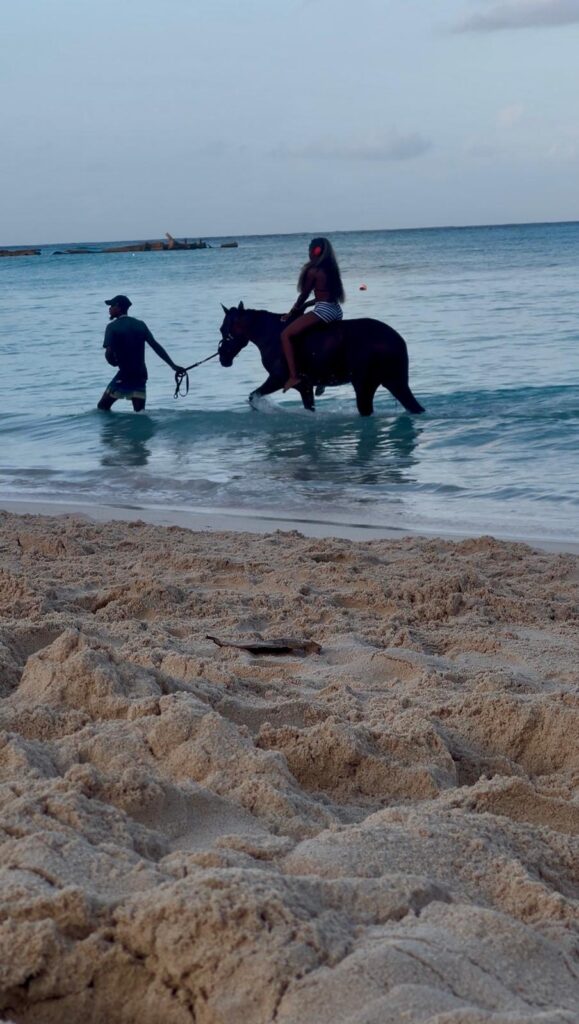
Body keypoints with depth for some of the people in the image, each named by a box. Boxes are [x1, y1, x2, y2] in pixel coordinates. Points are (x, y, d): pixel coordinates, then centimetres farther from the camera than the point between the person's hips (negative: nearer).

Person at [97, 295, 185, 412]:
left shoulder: (112, 327, -6)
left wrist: (115, 363, 6)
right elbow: (156, 346, 4)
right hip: (141, 376, 5)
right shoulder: (140, 325, 9)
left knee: (102, 408, 8)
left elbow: (109, 354, -16)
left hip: (124, 376, -5)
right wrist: (173, 365, 3)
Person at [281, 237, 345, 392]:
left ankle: (294, 376, -18)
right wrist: (304, 306, 22)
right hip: (336, 310, 9)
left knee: (286, 334, -8)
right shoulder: (331, 269, 14)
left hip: (323, 311, -9)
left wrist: (293, 311, 14)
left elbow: (304, 295, -2)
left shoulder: (313, 271, -9)